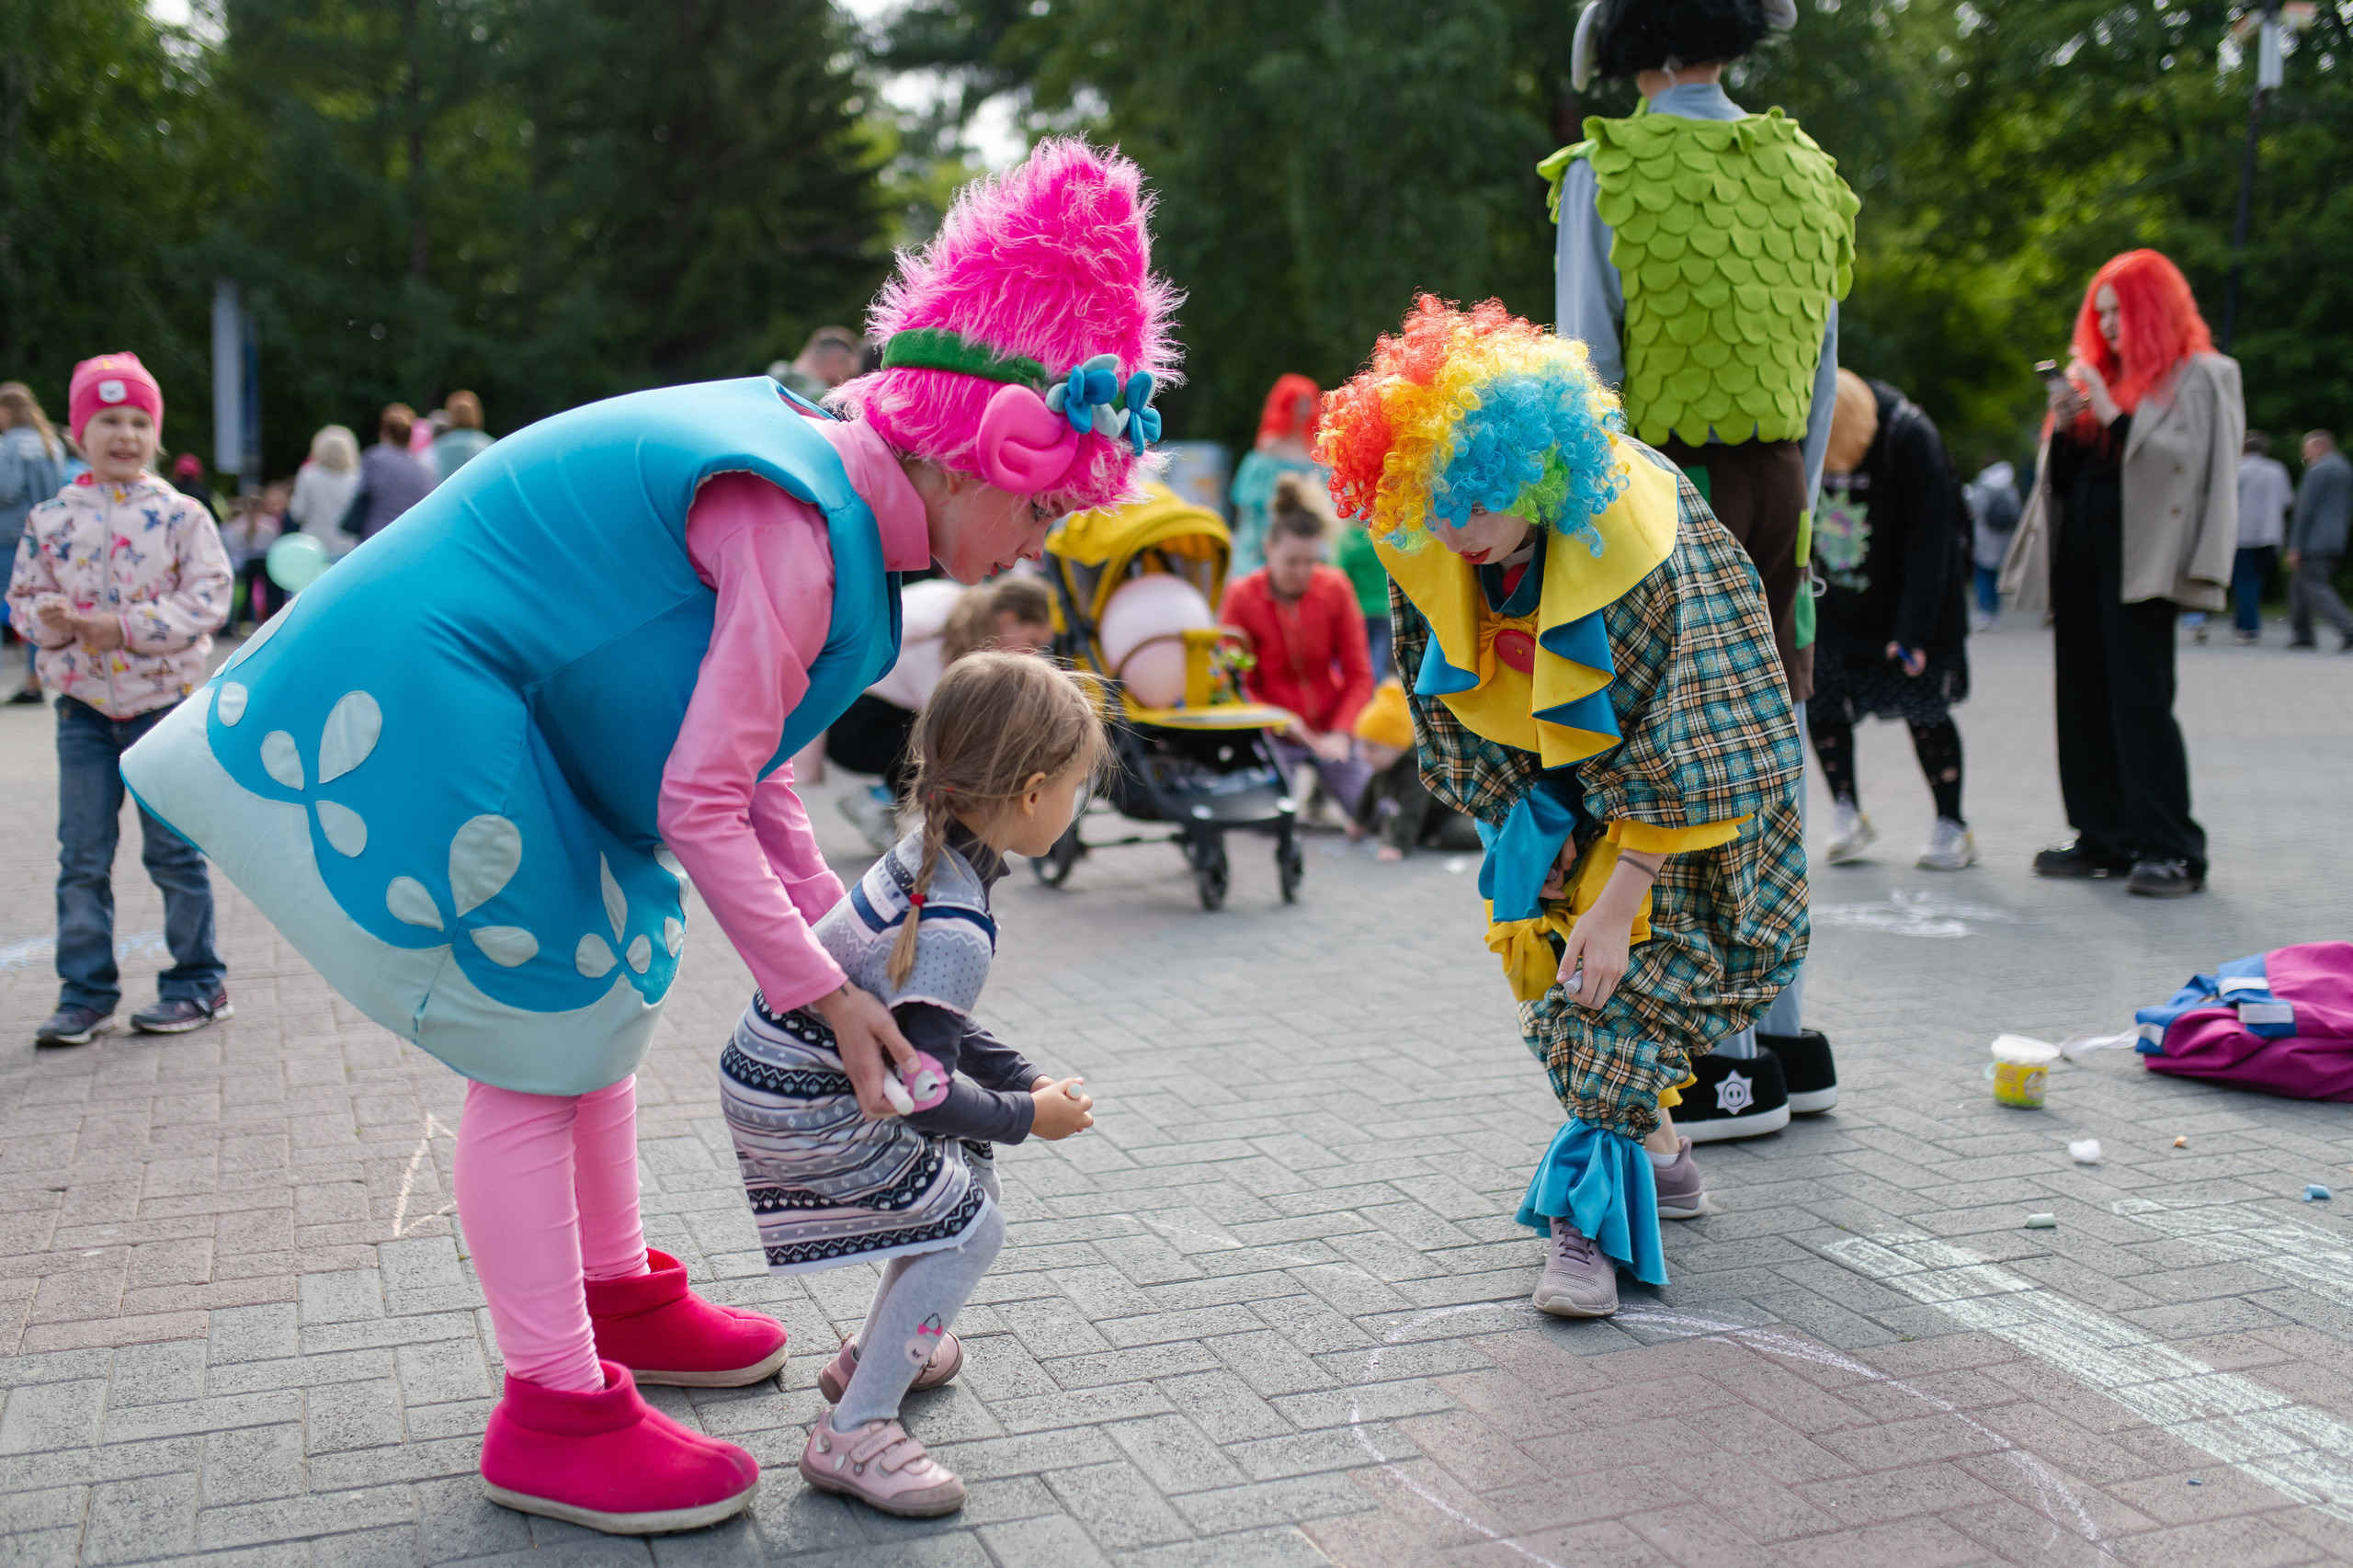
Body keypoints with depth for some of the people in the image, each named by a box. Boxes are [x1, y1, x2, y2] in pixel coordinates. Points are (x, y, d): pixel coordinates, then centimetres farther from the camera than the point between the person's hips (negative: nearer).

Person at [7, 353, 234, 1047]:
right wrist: (50, 622, -15)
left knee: (174, 851, 5)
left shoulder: (181, 514, -5)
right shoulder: (51, 518, 3)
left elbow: (208, 596, -10)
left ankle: (197, 983, 18)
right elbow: (24, 594, 8)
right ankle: (86, 992, 15)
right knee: (82, 857, 5)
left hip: (164, 702, -3)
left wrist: (127, 629, -18)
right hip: (83, 704, 3)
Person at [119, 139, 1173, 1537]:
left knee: (601, 1005, 18)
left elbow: (746, 760, 10)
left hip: (509, 722, 11)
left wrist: (840, 936, 9)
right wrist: (822, 992, -15)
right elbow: (701, 807, -24)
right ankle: (556, 1419, 6)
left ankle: (618, 1299, 33)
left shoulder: (819, 470, 6)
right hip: (420, 711, -11)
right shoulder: (796, 530, -26)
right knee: (540, 1046, -5)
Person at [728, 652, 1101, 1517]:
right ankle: (852, 1434, -1)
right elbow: (919, 1094, -27)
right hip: (803, 1112, -10)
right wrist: (1029, 1114, -12)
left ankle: (872, 1353, 37)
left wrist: (1025, 1078, 9)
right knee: (971, 1228, -5)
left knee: (967, 1177, 21)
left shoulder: (927, 857, 3)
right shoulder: (954, 931, -29)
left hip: (790, 1068, 10)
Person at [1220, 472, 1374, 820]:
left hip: (1330, 729, 2)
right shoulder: (1241, 597, -10)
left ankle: (1324, 781, 19)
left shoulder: (1336, 589, -4)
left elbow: (1359, 675, -3)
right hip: (1273, 734, -2)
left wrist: (1340, 733, -17)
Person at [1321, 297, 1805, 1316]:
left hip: (1679, 779, -5)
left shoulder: (1638, 534, -33)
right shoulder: (1422, 548, -17)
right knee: (1544, 954, 3)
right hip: (1552, 779, 6)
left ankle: (1590, 1209, -14)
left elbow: (1677, 745, -28)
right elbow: (1447, 711, -2)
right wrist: (1521, 825, -5)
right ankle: (1658, 1153, 21)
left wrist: (1620, 898, -28)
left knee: (1632, 967, -16)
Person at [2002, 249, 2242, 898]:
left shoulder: (2200, 377, 1)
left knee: (2140, 699, -12)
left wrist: (2113, 415, -15)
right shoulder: (2101, 377, 20)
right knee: (2083, 698, 5)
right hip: (2079, 554, 7)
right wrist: (2064, 427, 2)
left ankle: (2172, 850, -8)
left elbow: (2184, 459, -13)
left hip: (2141, 561, -7)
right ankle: (2106, 838, 12)